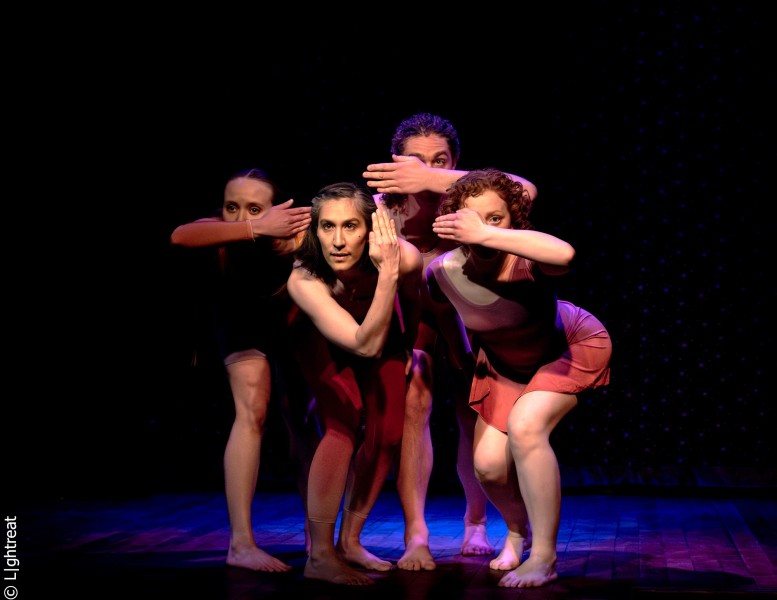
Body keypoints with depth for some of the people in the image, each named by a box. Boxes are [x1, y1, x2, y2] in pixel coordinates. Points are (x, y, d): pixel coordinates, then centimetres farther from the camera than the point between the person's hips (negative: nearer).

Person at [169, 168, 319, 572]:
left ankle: (315, 533, 24)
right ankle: (241, 544, -15)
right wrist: (254, 230, -62)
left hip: (288, 324, 1)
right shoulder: (221, 232, -33)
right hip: (242, 324, -1)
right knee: (252, 411, -20)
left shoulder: (294, 239, -36)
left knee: (302, 420, 6)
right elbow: (179, 236, -54)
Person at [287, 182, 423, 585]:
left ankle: (349, 543, 13)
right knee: (345, 424, -22)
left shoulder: (405, 257, -34)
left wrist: (411, 346, 8)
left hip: (387, 339, 3)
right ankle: (320, 555, -14)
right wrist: (386, 274, -56)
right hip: (327, 344, -3)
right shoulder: (304, 279, -40)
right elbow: (364, 344, -47)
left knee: (386, 433, -3)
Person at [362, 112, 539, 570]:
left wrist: (434, 179, -57)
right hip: (412, 314, 0)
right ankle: (416, 536, -16)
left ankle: (476, 523, 32)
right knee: (412, 403, -22)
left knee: (476, 420, 5)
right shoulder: (383, 205, -25)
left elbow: (524, 190, -50)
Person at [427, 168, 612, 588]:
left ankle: (544, 558, -11)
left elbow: (565, 254, -64)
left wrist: (487, 235, -63)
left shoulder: (525, 260, -38)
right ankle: (518, 532, 33)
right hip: (506, 365, 5)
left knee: (524, 426, -28)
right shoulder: (444, 273, -26)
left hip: (573, 346, -4)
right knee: (488, 464, -3)